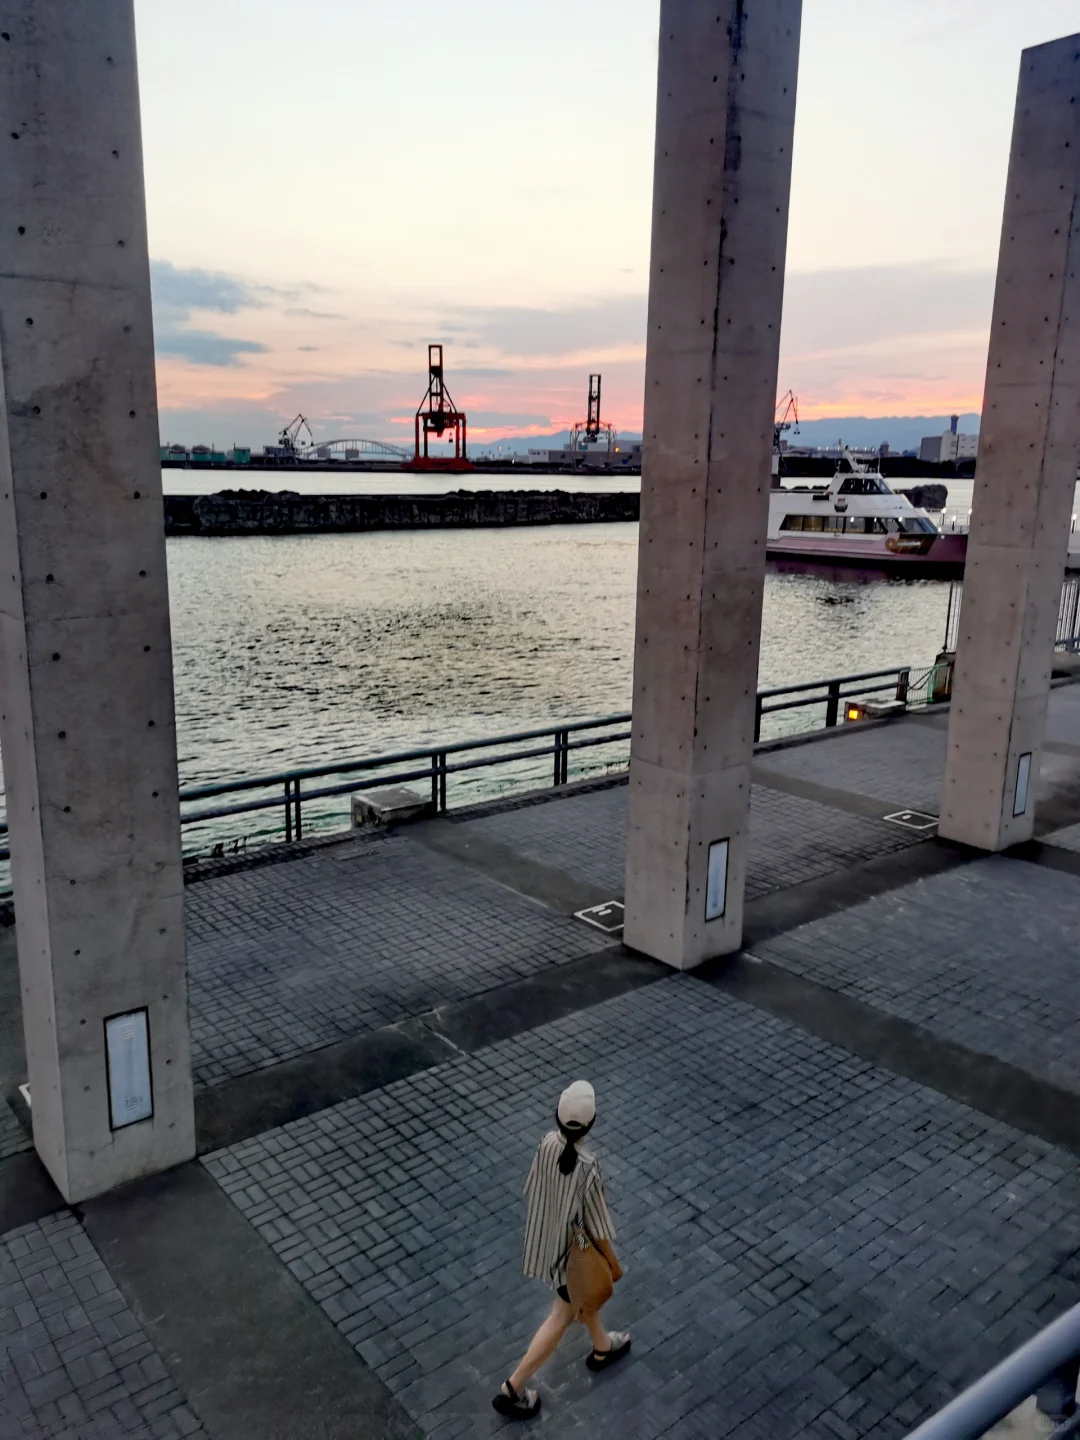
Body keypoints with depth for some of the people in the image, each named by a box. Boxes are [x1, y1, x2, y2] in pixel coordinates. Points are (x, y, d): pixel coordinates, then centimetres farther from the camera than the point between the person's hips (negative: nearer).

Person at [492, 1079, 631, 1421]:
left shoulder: (547, 1143, -20)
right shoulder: (587, 1170, -38)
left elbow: (532, 1190, -2)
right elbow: (596, 1227, -23)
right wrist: (613, 1263, -5)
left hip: (548, 1237, 7)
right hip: (574, 1248, -7)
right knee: (561, 1317, 16)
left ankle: (602, 1347, 58)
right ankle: (513, 1388, 25)